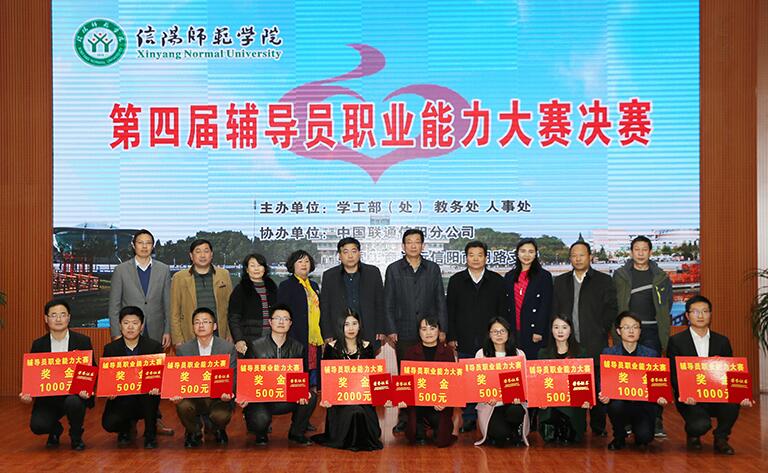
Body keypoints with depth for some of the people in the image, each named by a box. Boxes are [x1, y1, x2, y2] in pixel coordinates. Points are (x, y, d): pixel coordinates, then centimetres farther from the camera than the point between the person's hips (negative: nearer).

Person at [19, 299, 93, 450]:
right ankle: (55, 430, 19)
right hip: (48, 397, 2)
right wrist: (26, 394, -14)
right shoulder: (38, 345, 6)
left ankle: (76, 436, -1)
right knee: (37, 426, -22)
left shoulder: (83, 341, 1)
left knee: (73, 402, -35)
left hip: (75, 394, -2)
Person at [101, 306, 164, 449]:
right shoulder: (110, 349, 1)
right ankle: (128, 426, 16)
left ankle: (150, 434, -10)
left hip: (146, 397, -1)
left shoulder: (154, 347, -2)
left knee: (150, 392, -35)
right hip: (121, 398, 1)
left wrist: (156, 387, -29)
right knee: (109, 423, -25)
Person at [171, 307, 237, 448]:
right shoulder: (183, 350, 3)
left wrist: (227, 393, -26)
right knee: (183, 406, -31)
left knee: (221, 415, -31)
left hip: (218, 398, -1)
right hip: (193, 398, 1)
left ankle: (219, 431, 11)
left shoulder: (228, 348, -2)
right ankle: (194, 432, 5)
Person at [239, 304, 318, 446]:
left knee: (311, 397, -23)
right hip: (260, 398, -3)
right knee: (260, 418, -34)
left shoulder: (298, 347, 8)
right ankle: (261, 434, 8)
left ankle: (297, 433, 4)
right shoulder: (256, 346, 0)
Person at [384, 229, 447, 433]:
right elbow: (388, 303, 4)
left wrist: (442, 330, 3)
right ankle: (404, 418, 8)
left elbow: (440, 301, 8)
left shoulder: (433, 269, 8)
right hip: (404, 334, -1)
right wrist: (390, 330, -3)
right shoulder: (393, 269, 5)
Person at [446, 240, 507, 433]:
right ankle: (469, 419, 10)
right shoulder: (456, 281, 8)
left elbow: (502, 311, 7)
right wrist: (451, 337, 0)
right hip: (465, 342, 1)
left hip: (490, 341, 0)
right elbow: (450, 311, 7)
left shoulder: (497, 281, 7)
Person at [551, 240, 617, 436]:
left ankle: (598, 426, 8)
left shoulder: (604, 281, 8)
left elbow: (611, 309, 5)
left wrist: (600, 330, -3)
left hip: (594, 345, -2)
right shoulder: (561, 282, 15)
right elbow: (554, 311, 13)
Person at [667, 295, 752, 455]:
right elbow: (674, 374, -6)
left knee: (733, 404, -30)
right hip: (690, 399, -3)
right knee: (700, 425, -31)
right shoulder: (676, 341, 0)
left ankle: (721, 438, 1)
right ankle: (693, 435, 10)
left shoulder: (722, 341, 10)